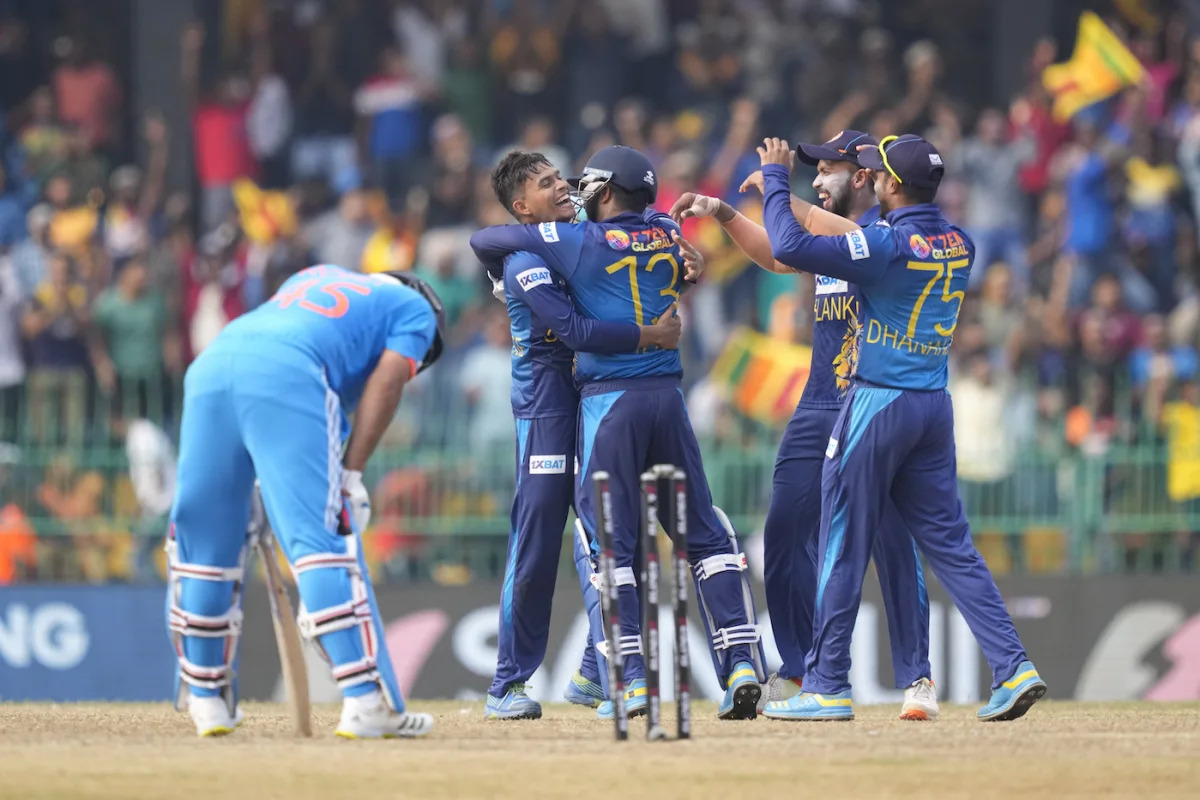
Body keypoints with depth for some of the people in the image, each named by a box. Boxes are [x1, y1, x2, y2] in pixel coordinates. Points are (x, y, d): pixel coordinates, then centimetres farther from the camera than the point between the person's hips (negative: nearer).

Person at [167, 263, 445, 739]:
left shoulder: (317, 277, 40)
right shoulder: (416, 309, 26)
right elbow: (387, 379, 7)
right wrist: (350, 475, 0)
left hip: (208, 363, 6)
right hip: (285, 375, -5)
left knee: (203, 534, 15)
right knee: (324, 536, -9)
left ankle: (206, 699, 20)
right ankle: (366, 702, -17)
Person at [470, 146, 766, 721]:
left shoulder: (577, 242, -2)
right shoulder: (668, 235, 9)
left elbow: (484, 241, 5)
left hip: (610, 401, -4)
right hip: (668, 394, 4)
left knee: (611, 539, 0)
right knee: (705, 534, 8)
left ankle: (632, 678, -7)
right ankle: (741, 659, -2)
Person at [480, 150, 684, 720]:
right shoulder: (525, 262, -12)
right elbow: (577, 331, -23)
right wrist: (651, 335, -19)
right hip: (547, 410, -8)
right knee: (536, 546, -7)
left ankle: (595, 674, 17)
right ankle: (508, 684, -1)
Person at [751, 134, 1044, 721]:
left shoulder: (885, 245, -16)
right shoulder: (959, 245, 6)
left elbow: (789, 247, -22)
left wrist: (775, 178, -8)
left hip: (878, 404, -7)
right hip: (935, 406, 7)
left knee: (843, 546, 2)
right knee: (949, 544, 8)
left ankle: (827, 687, 5)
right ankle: (1013, 668, -3)